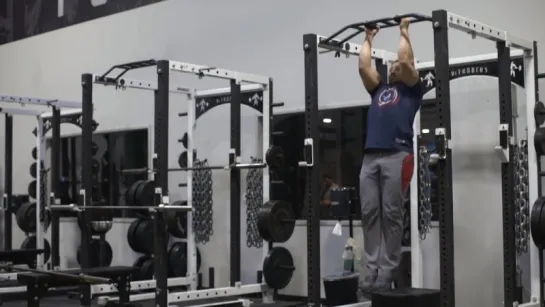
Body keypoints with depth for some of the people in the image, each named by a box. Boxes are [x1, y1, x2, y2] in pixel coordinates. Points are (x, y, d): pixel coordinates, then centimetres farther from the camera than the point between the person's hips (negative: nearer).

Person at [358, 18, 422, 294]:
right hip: (370, 157, 5)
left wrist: (404, 31, 12)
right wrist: (368, 39, 33)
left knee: (391, 214, -6)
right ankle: (373, 269, 4)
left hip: (397, 155, -5)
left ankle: (388, 270, -2)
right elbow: (363, 66, 22)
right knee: (370, 213, 1)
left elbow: (406, 61, 1)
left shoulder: (410, 89, 14)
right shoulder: (379, 89, 27)